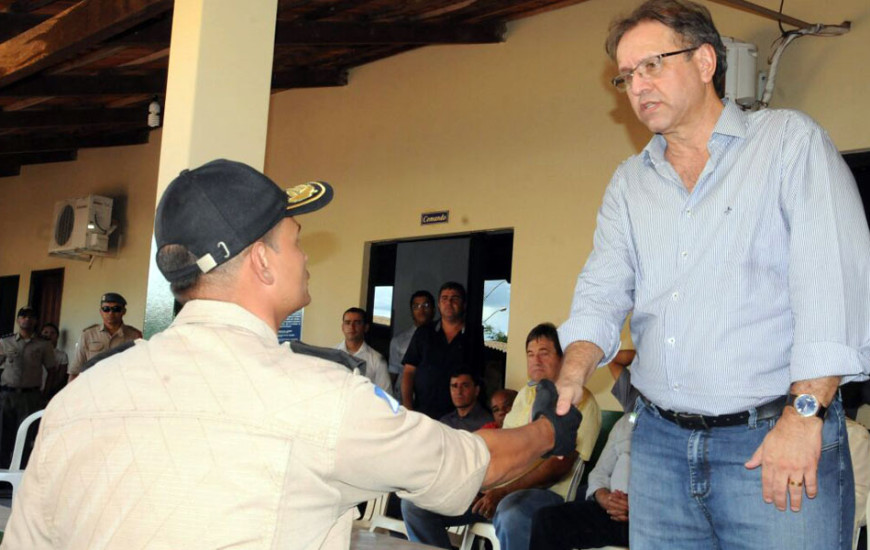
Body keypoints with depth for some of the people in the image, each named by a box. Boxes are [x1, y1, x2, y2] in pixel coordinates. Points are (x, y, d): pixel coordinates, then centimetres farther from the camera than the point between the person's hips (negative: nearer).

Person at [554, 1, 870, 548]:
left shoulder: (789, 140, 0)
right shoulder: (629, 184, 16)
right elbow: (603, 292, 8)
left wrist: (804, 413, -18)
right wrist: (573, 373, -13)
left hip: (777, 441, -4)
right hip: (660, 441, 5)